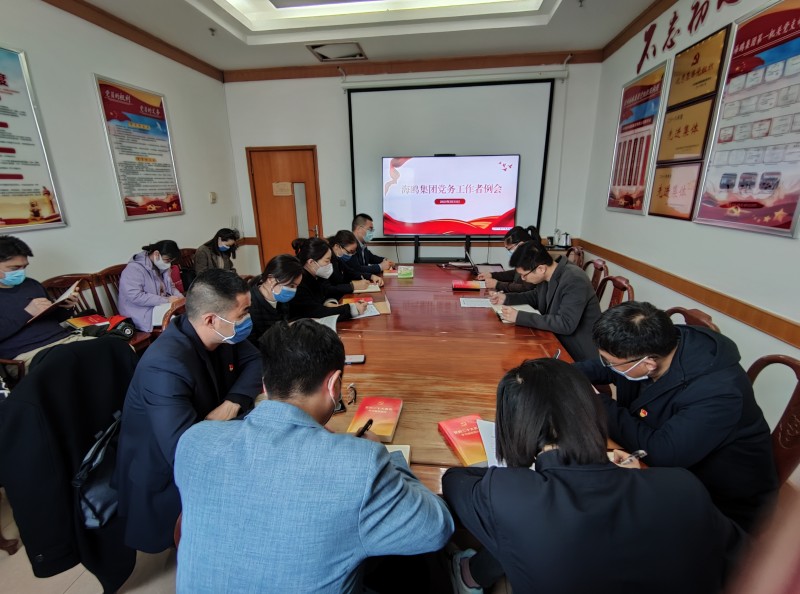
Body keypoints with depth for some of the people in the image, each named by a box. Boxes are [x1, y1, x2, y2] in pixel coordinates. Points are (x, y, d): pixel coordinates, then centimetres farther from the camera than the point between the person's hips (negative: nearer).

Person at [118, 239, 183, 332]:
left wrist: (181, 298, -4)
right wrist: (166, 300, -25)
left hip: (163, 305, 8)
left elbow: (170, 287, 18)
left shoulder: (161, 267, 8)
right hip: (143, 313, -8)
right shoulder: (134, 269, -16)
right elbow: (135, 297, -25)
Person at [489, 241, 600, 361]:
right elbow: (536, 297, 17)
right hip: (558, 341, 7)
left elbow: (566, 324, -31)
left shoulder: (574, 280, -26)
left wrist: (520, 317, -29)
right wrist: (506, 298, 1)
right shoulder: (546, 275, -2)